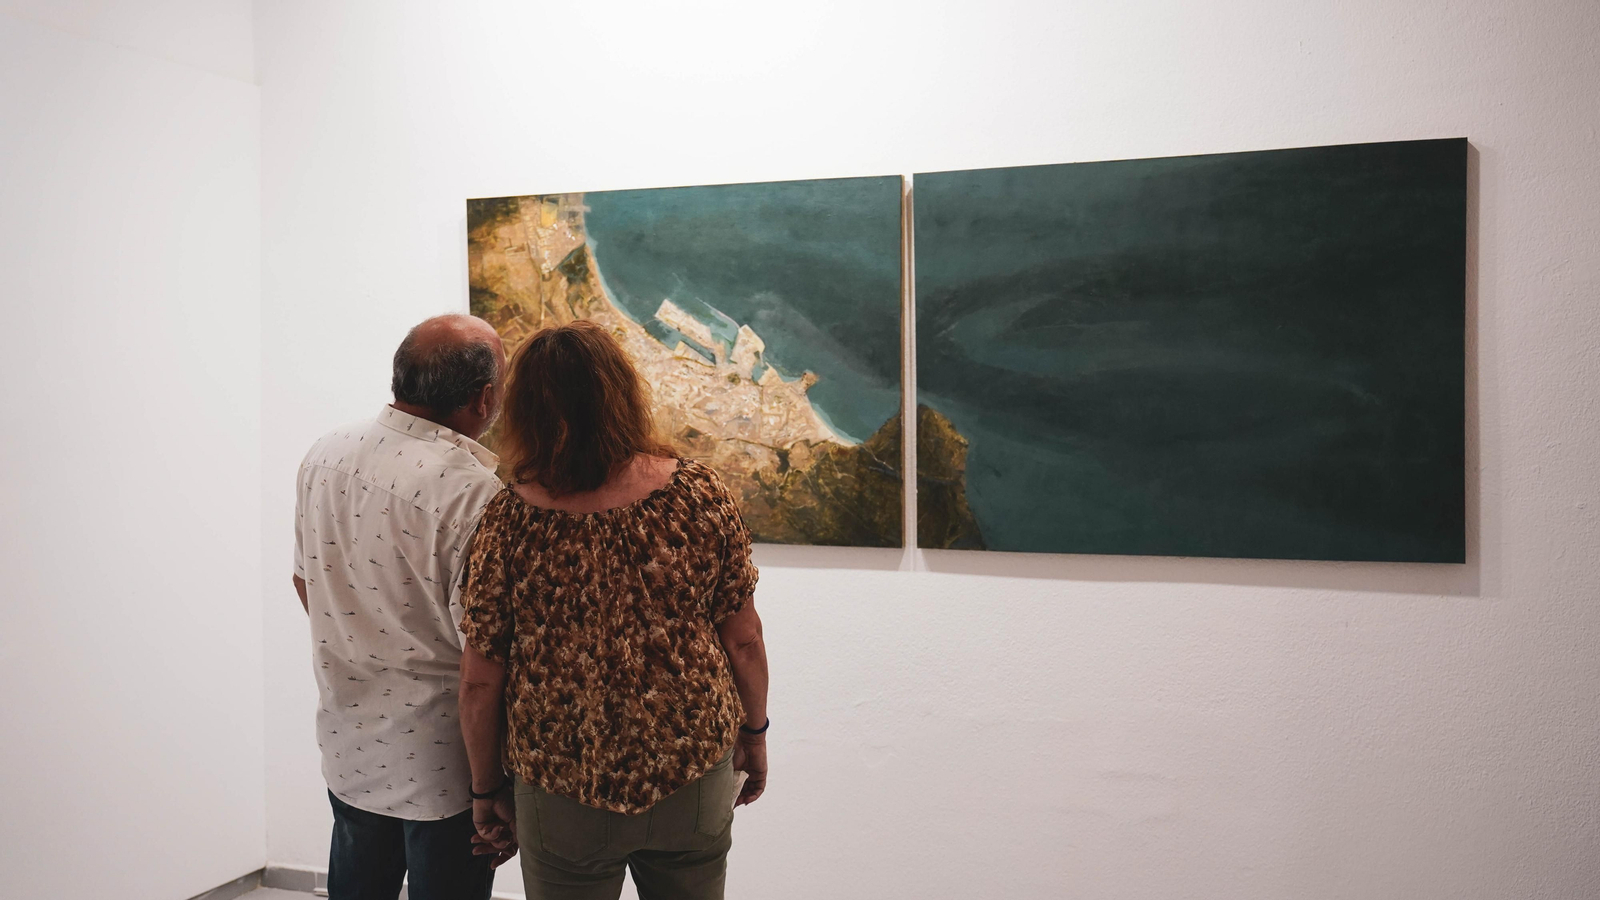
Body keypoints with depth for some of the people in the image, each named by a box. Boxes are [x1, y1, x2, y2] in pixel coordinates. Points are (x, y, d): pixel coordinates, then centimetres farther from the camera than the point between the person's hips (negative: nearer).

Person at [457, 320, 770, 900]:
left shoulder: (510, 519, -14)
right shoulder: (700, 493, -12)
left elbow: (480, 681, -8)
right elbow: (743, 640, -5)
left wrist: (487, 787, 6)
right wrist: (753, 732, 11)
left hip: (562, 793, -1)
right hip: (695, 772, 1)